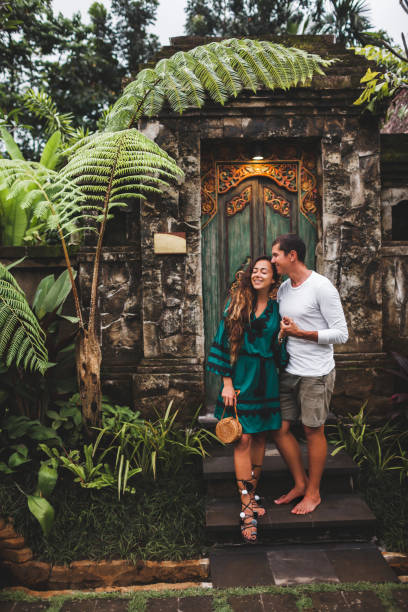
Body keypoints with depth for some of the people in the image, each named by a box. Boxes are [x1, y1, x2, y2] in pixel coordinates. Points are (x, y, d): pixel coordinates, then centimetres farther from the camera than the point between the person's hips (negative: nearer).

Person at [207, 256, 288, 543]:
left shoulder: (277, 309, 5)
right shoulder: (237, 303, 0)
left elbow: (280, 350, 11)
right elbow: (225, 341, -2)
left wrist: (284, 334, -10)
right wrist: (227, 382, -7)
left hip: (266, 379, 2)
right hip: (241, 377, -2)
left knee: (260, 437, 10)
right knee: (243, 440, -4)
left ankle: (253, 493, 28)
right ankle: (247, 509, 4)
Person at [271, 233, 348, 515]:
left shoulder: (322, 287, -14)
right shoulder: (283, 288, 9)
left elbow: (341, 333, -15)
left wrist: (300, 333, -22)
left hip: (316, 373, -7)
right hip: (289, 371, 7)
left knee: (314, 431, 7)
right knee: (280, 428, 10)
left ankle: (314, 492, 26)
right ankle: (300, 483, 30)